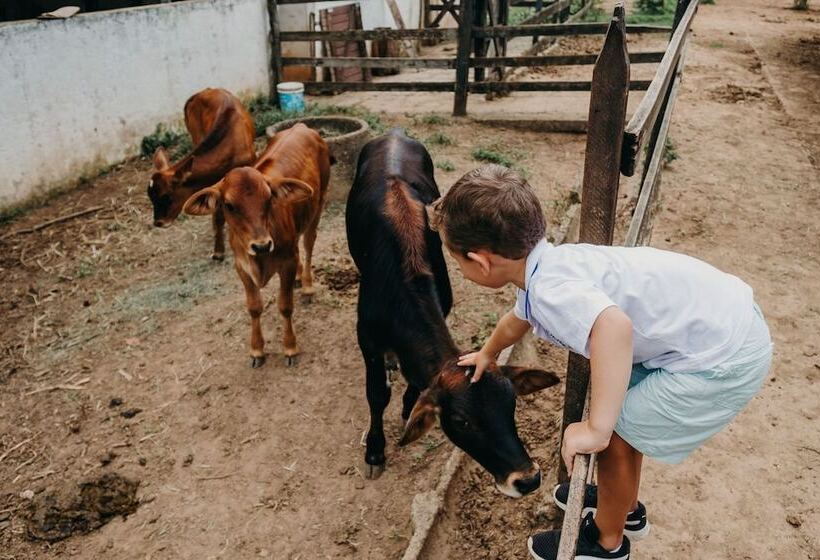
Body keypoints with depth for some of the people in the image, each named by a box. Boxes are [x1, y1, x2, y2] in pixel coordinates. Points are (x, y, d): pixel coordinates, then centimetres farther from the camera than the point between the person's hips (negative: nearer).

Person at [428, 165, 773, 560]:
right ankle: (625, 506, 46)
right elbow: (517, 319, 27)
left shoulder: (550, 289, -26)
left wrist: (595, 430, -36)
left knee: (615, 438, 3)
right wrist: (487, 354, 47)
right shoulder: (549, 266, 5)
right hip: (722, 314, 9)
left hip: (724, 357, -9)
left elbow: (614, 326, -47)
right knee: (622, 415, 23)